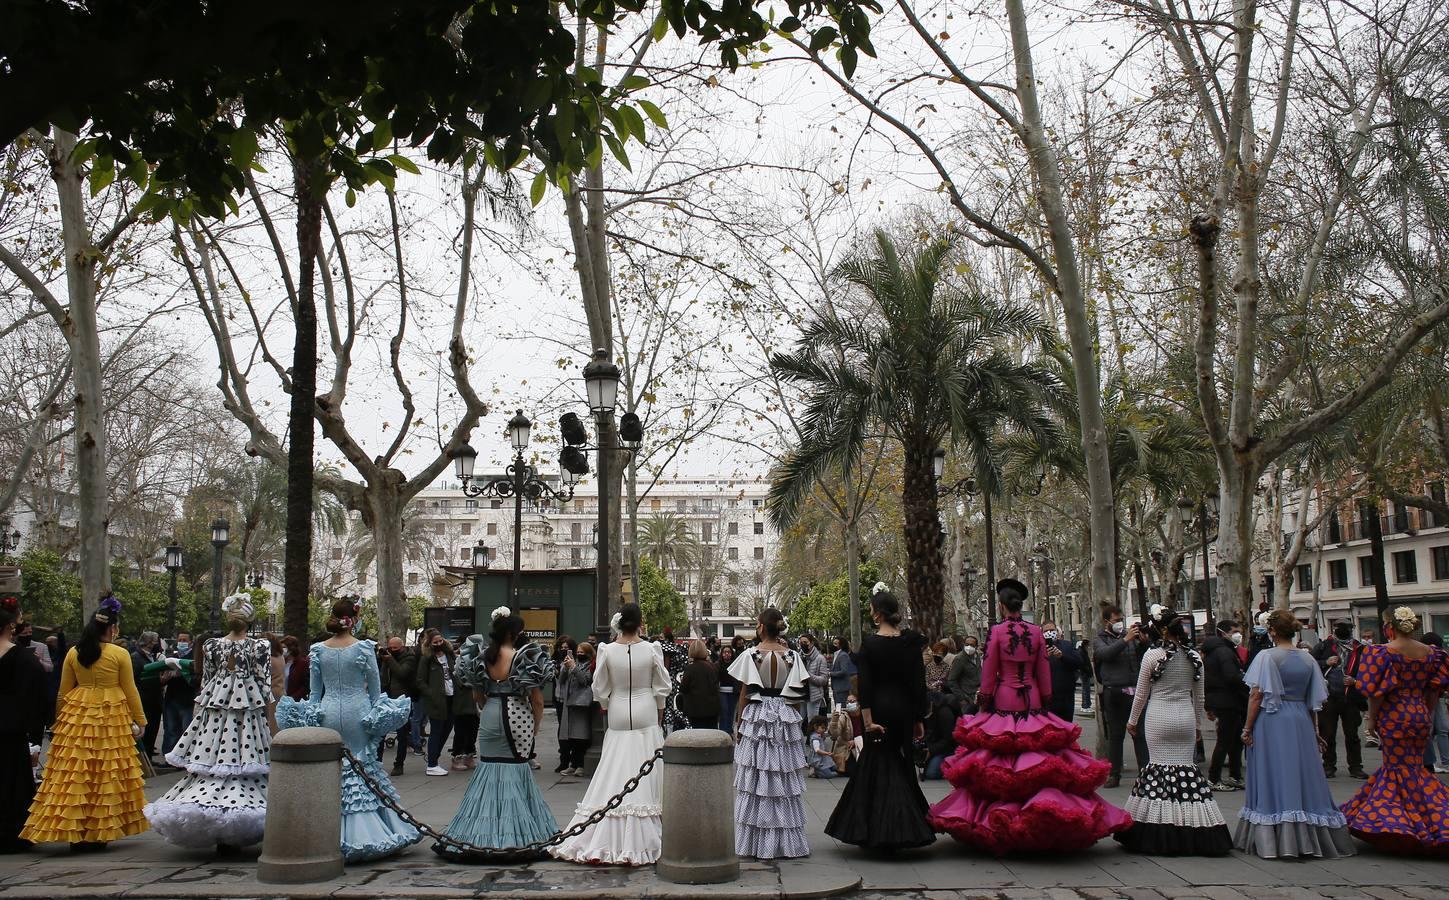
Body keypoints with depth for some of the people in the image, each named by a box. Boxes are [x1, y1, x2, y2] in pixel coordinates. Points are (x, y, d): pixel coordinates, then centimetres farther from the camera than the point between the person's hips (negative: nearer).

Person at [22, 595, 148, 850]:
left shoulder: (73, 653, 4)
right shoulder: (120, 654, -6)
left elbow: (63, 692, 10)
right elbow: (130, 692, 0)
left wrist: (59, 720, 21)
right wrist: (140, 721, 9)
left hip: (76, 718, 3)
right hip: (112, 719, -3)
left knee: (75, 773, 6)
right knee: (106, 775, 4)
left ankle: (74, 831, 9)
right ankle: (98, 832, 8)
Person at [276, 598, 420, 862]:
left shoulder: (318, 650, 1)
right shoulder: (364, 648, -7)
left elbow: (314, 691, 6)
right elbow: (375, 688, -2)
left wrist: (309, 716, 14)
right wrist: (377, 716, 8)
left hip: (328, 714, 3)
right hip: (357, 712, -2)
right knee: (363, 766, 7)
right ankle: (365, 835, 7)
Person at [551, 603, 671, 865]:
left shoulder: (607, 651, -7)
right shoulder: (651, 649, -8)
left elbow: (600, 689, 0)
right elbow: (662, 688, 0)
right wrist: (659, 715, 15)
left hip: (617, 717, 1)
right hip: (646, 716, -1)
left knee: (613, 775, 8)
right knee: (645, 775, 4)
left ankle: (608, 838, 10)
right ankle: (640, 839, 6)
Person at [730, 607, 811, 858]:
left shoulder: (751, 655, -6)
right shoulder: (791, 655, 2)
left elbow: (745, 694, -3)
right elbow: (798, 695, 3)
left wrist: (739, 725, 5)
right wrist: (793, 719, 13)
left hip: (756, 717, -2)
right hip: (785, 717, 3)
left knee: (755, 779, 2)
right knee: (784, 779, 7)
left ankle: (755, 842, 5)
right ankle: (786, 840, 11)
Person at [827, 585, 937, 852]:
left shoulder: (869, 643, -9)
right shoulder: (910, 641, -2)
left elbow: (864, 685, -13)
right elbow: (919, 682, 0)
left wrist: (868, 720, -13)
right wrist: (919, 718, 7)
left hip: (878, 709, -3)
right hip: (903, 709, 3)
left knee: (878, 765, 7)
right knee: (901, 765, 13)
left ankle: (874, 832, 8)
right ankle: (903, 829, 14)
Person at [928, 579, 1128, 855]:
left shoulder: (997, 631, -7)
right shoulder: (1036, 632, 2)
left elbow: (988, 672, -6)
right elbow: (1044, 672, 7)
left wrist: (984, 703, 2)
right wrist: (1046, 703, 15)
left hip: (1003, 701, -3)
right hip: (1031, 700, 3)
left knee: (999, 758, 2)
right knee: (1038, 755, 5)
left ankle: (1000, 819, 3)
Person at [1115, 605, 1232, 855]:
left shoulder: (1152, 655, -9)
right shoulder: (1194, 657, 3)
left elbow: (1141, 694, -2)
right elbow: (1199, 697, 11)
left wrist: (1133, 721, 11)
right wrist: (1198, 725, 22)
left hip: (1158, 718, -3)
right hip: (1185, 718, 3)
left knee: (1160, 767, 2)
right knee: (1186, 766, 7)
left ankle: (1163, 835, 4)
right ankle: (1191, 832, 7)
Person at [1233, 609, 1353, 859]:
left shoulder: (1267, 656, -9)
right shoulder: (1308, 659, 6)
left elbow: (1257, 696, -13)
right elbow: (1313, 701, 11)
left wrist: (1247, 728, -7)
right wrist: (1314, 731, 20)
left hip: (1271, 722, -4)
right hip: (1300, 723, 4)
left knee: (1273, 780, 1)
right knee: (1303, 776, 11)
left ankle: (1272, 840, 3)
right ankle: (1308, 838, 17)